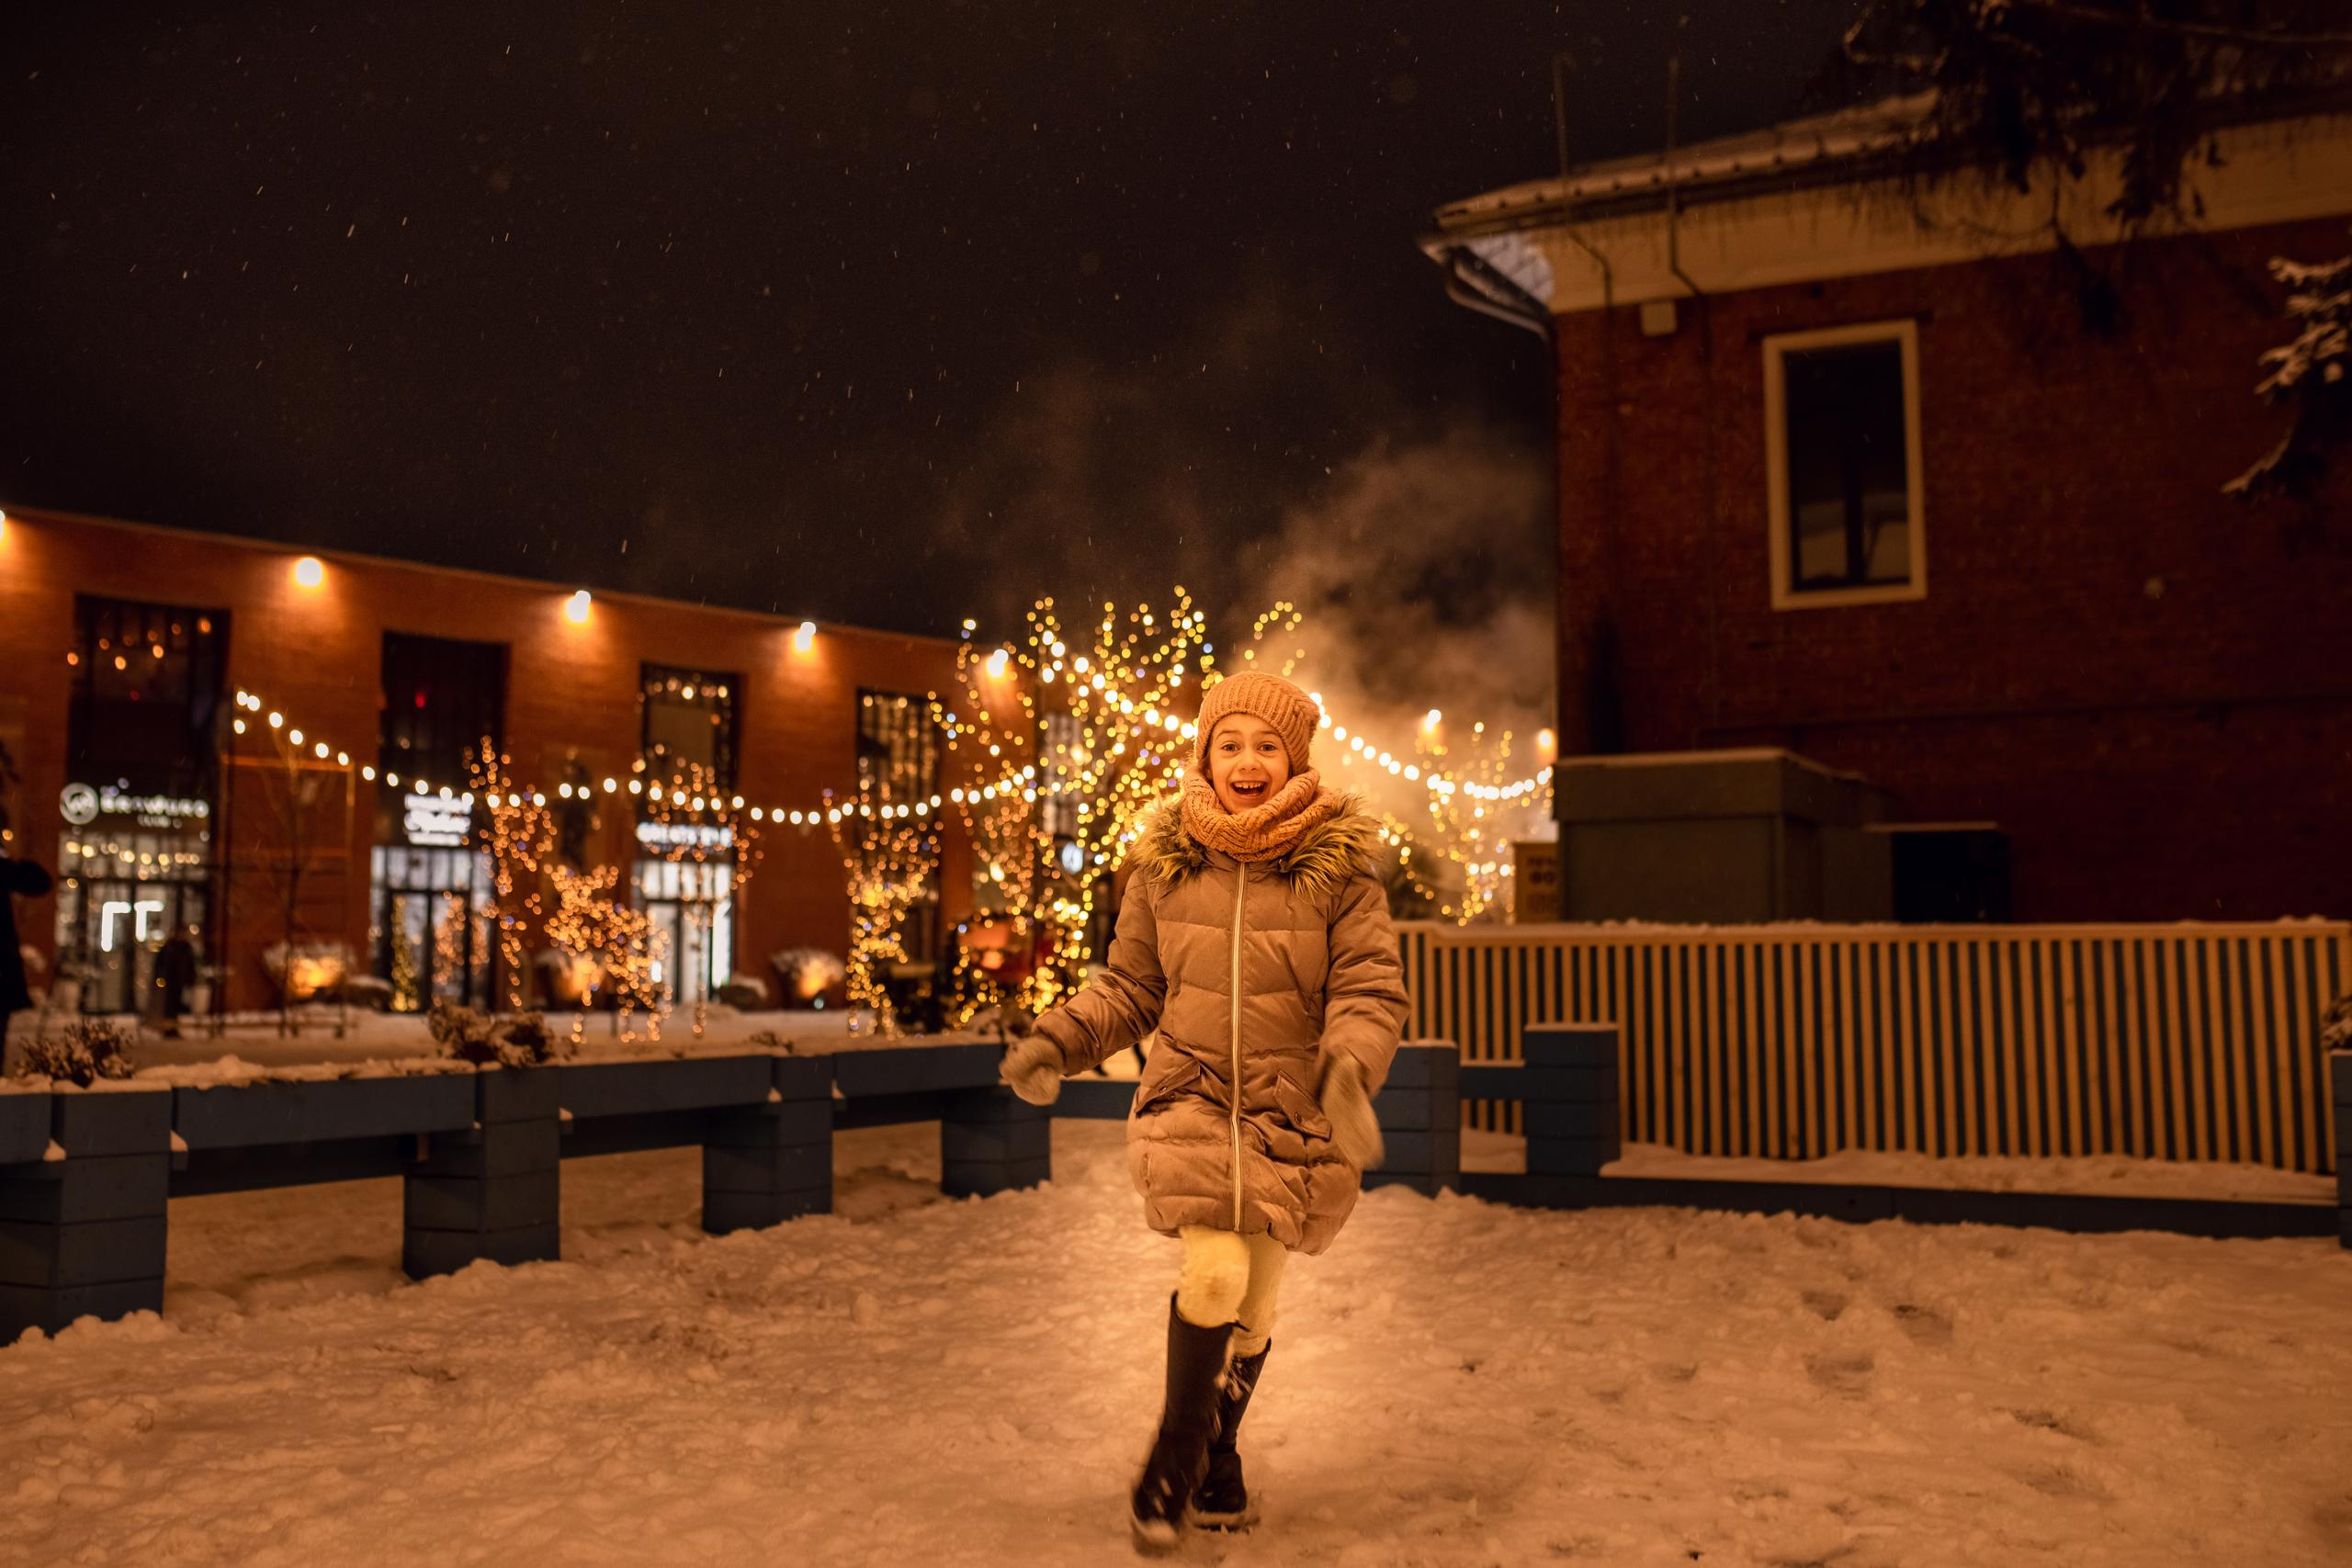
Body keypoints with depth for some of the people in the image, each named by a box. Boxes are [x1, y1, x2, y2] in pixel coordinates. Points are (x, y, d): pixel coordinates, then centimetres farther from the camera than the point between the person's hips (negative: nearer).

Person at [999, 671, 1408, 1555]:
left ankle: (1217, 1456, 37)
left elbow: (1371, 989, -8)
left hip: (1291, 1111, 0)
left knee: (1254, 1303, 11)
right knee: (1216, 1272, -18)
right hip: (1191, 1098, 0)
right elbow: (1129, 986, 8)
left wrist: (1350, 1067, -27)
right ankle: (1176, 1454, 6)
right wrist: (1058, 1041, -7)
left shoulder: (1339, 868, -6)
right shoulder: (1165, 866, 0)